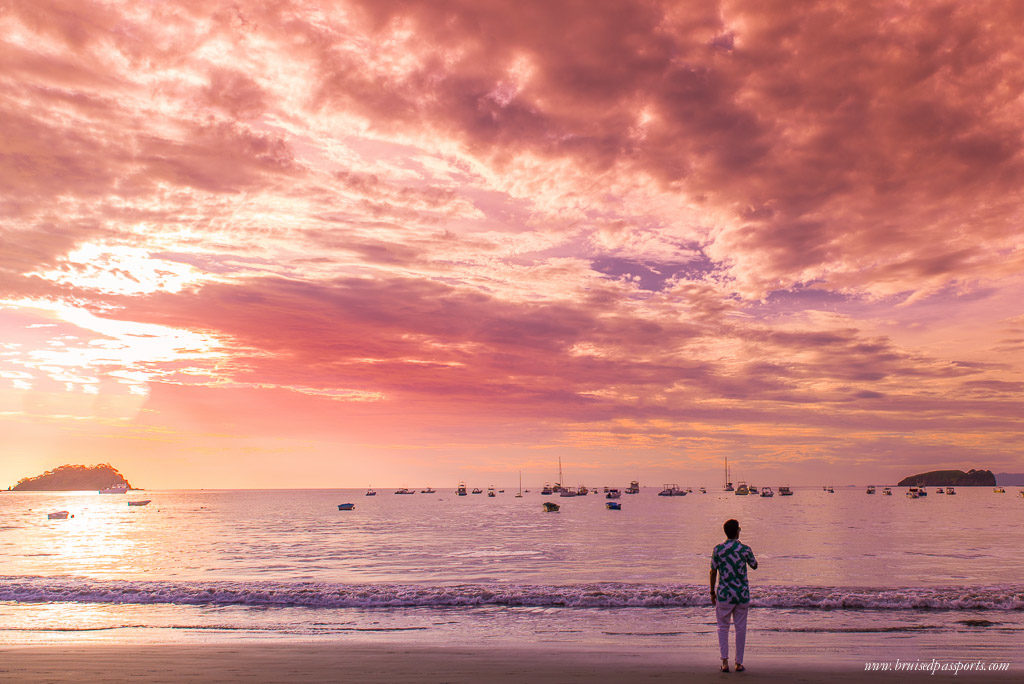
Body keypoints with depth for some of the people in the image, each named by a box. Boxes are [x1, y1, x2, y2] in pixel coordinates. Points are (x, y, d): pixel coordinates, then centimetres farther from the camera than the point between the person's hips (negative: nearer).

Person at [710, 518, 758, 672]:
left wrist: (712, 592, 10)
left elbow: (713, 572, -1)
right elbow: (755, 566, 12)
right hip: (742, 593, 0)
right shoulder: (745, 549, -6)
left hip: (724, 594, 0)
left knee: (723, 627, 12)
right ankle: (739, 663, 16)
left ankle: (725, 661, 1)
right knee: (741, 628, 11)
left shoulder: (718, 549, -6)